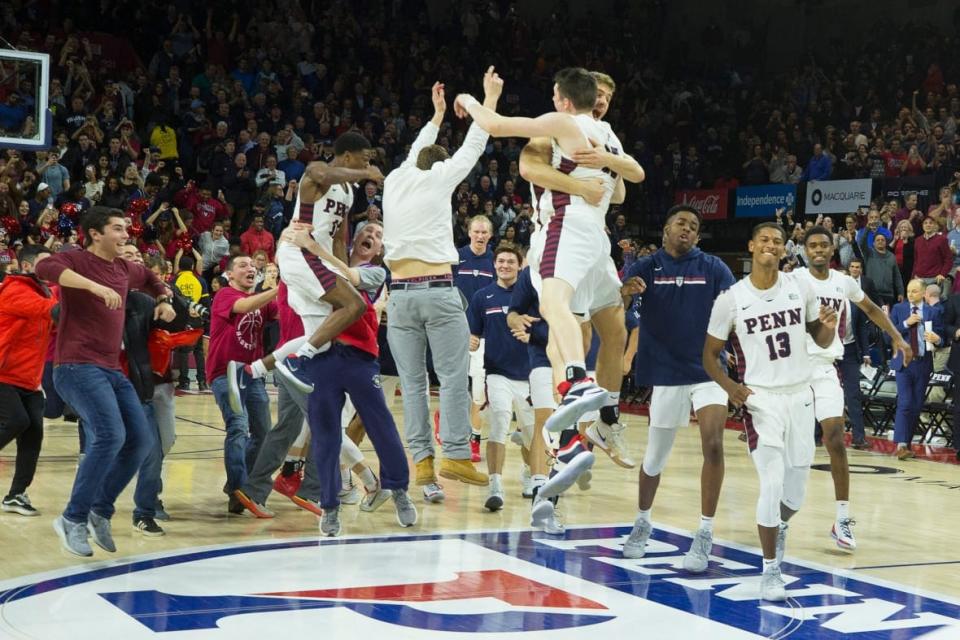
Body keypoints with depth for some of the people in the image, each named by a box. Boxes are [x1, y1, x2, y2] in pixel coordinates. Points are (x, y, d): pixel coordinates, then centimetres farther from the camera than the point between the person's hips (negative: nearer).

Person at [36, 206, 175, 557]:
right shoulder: (76, 260, -7)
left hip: (112, 370, 8)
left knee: (138, 441, 3)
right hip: (78, 367, -8)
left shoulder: (126, 269, 16)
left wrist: (164, 300, 19)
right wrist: (95, 286, -37)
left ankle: (100, 511, 17)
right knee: (110, 435, -23)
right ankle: (74, 519, -13)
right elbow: (45, 267, -30)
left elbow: (150, 278, 39)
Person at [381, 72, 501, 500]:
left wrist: (436, 115, 49)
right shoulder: (439, 178, 4)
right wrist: (490, 99, 26)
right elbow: (472, 147, 15)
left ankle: (422, 462, -1)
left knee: (412, 384, 3)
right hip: (438, 290, -4)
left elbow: (416, 154, 35)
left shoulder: (395, 180, 15)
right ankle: (455, 455, -12)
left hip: (399, 293, 4)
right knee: (453, 377, -4)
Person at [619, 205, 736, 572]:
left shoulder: (713, 267, 1)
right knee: (654, 458, 11)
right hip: (666, 374, 1)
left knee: (713, 445, -18)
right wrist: (625, 291, -36)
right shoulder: (646, 268, 0)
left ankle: (705, 535, -8)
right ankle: (642, 523, 36)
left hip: (708, 370, 0)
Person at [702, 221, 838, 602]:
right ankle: (770, 570, 0)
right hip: (761, 399, -3)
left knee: (796, 488, 11)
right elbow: (710, 354, 0)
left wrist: (829, 326, -14)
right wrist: (730, 386, -18)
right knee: (772, 483, -13)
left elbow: (821, 341, 9)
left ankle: (778, 528, 45)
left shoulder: (800, 289, 0)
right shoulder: (731, 299, -8)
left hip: (800, 396, 3)